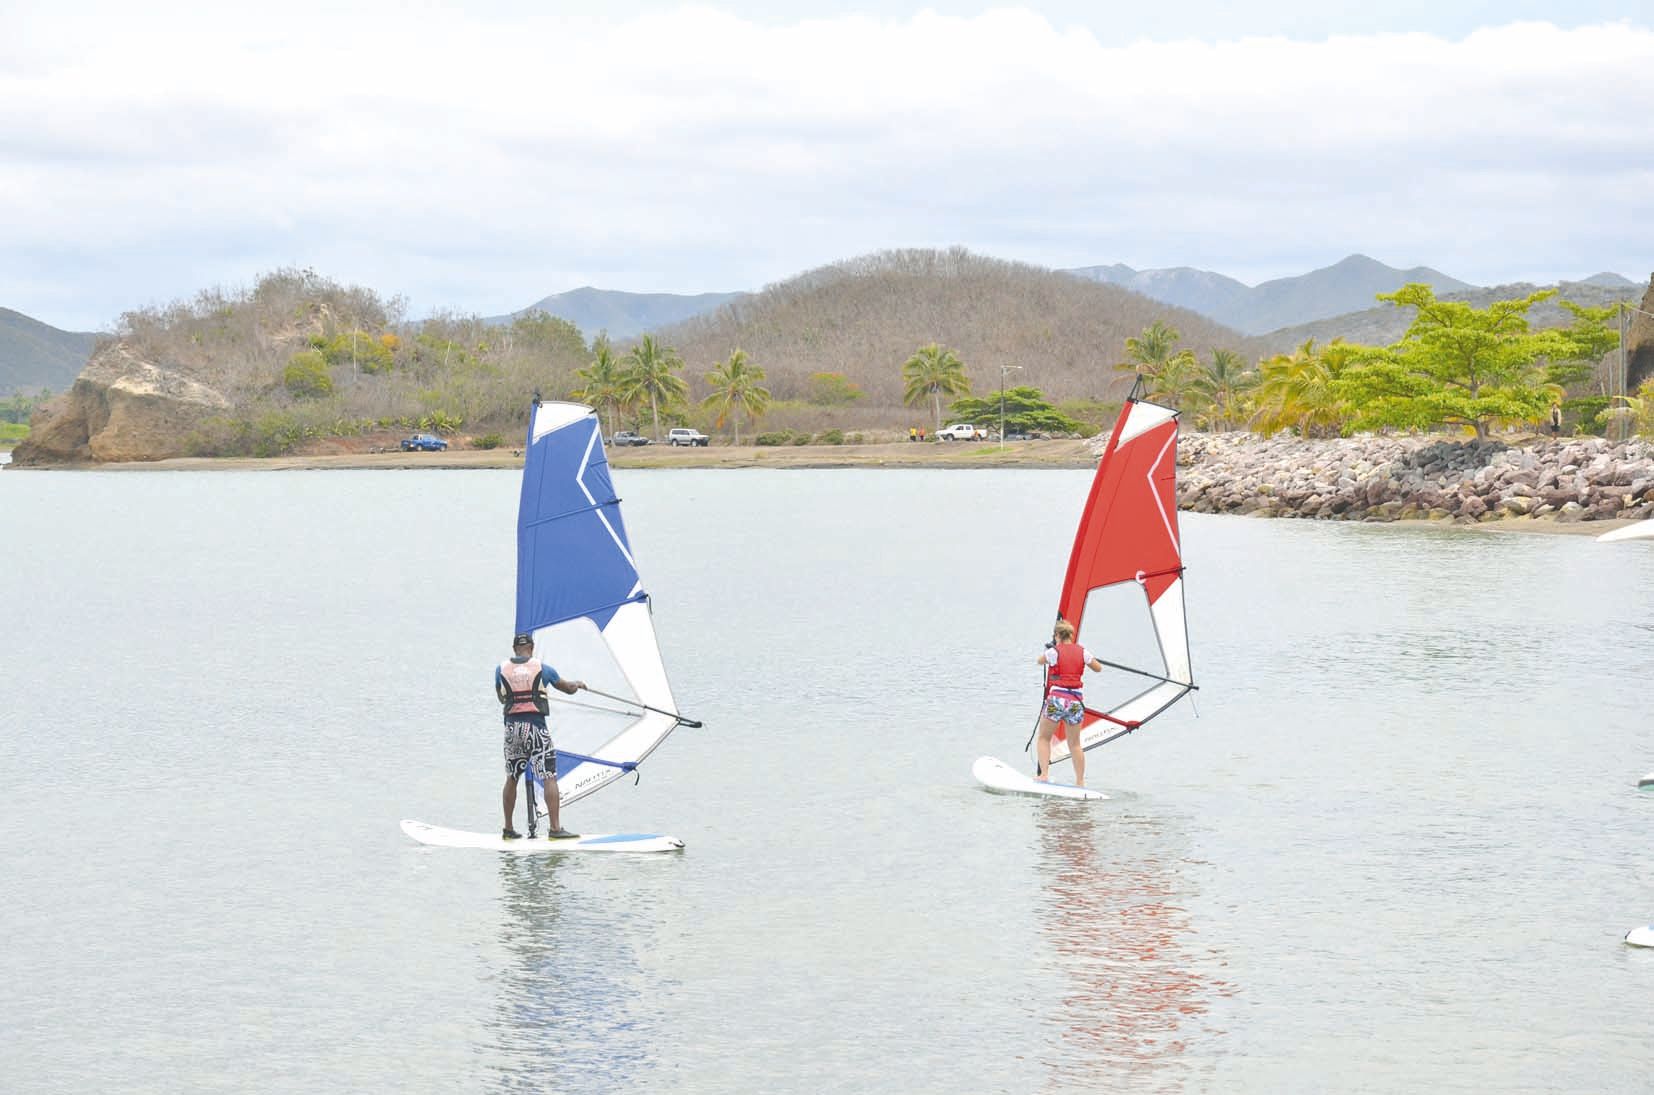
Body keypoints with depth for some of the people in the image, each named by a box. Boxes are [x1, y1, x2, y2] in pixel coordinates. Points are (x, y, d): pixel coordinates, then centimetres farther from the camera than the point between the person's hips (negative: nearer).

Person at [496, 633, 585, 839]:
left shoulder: (501, 669, 6)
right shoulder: (542, 668, 1)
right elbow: (568, 688, 14)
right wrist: (578, 684, 37)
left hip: (512, 727, 3)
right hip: (536, 726, -3)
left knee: (512, 778, 15)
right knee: (549, 776, -4)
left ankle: (508, 829, 19)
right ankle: (554, 828, -11)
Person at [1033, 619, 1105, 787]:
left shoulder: (1053, 652, -7)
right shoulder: (1082, 652, 2)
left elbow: (1040, 661, 15)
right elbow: (1098, 668, 18)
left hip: (1056, 699, -4)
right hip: (1076, 700, 4)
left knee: (1044, 738, 12)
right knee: (1075, 744, 13)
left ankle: (1044, 774, 0)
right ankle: (1080, 781, 11)